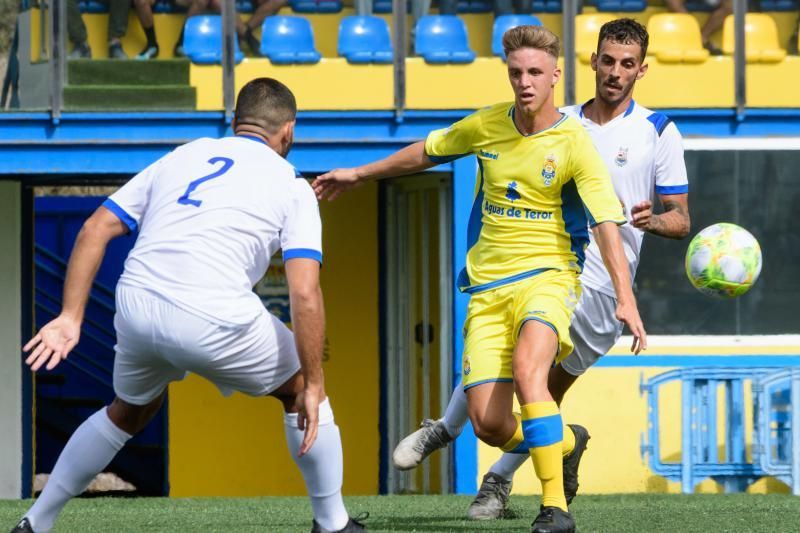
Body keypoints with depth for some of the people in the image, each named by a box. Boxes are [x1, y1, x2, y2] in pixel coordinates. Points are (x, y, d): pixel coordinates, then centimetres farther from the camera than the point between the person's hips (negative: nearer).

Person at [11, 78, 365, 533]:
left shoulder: (180, 158, 22)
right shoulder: (292, 187, 10)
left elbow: (95, 230, 13)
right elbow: (305, 294, -2)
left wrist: (70, 317, 11)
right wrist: (313, 386, 2)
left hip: (136, 309, 4)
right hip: (215, 321, -4)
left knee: (128, 413, 32)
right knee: (302, 390, 22)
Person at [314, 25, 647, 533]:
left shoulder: (574, 144, -11)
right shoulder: (486, 126, 3)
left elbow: (607, 224, -18)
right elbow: (426, 152, 22)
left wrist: (626, 298, -29)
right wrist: (359, 174, 29)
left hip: (547, 276, -4)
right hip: (487, 288, 4)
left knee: (527, 369, -34)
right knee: (488, 423, -6)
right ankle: (561, 441, 28)